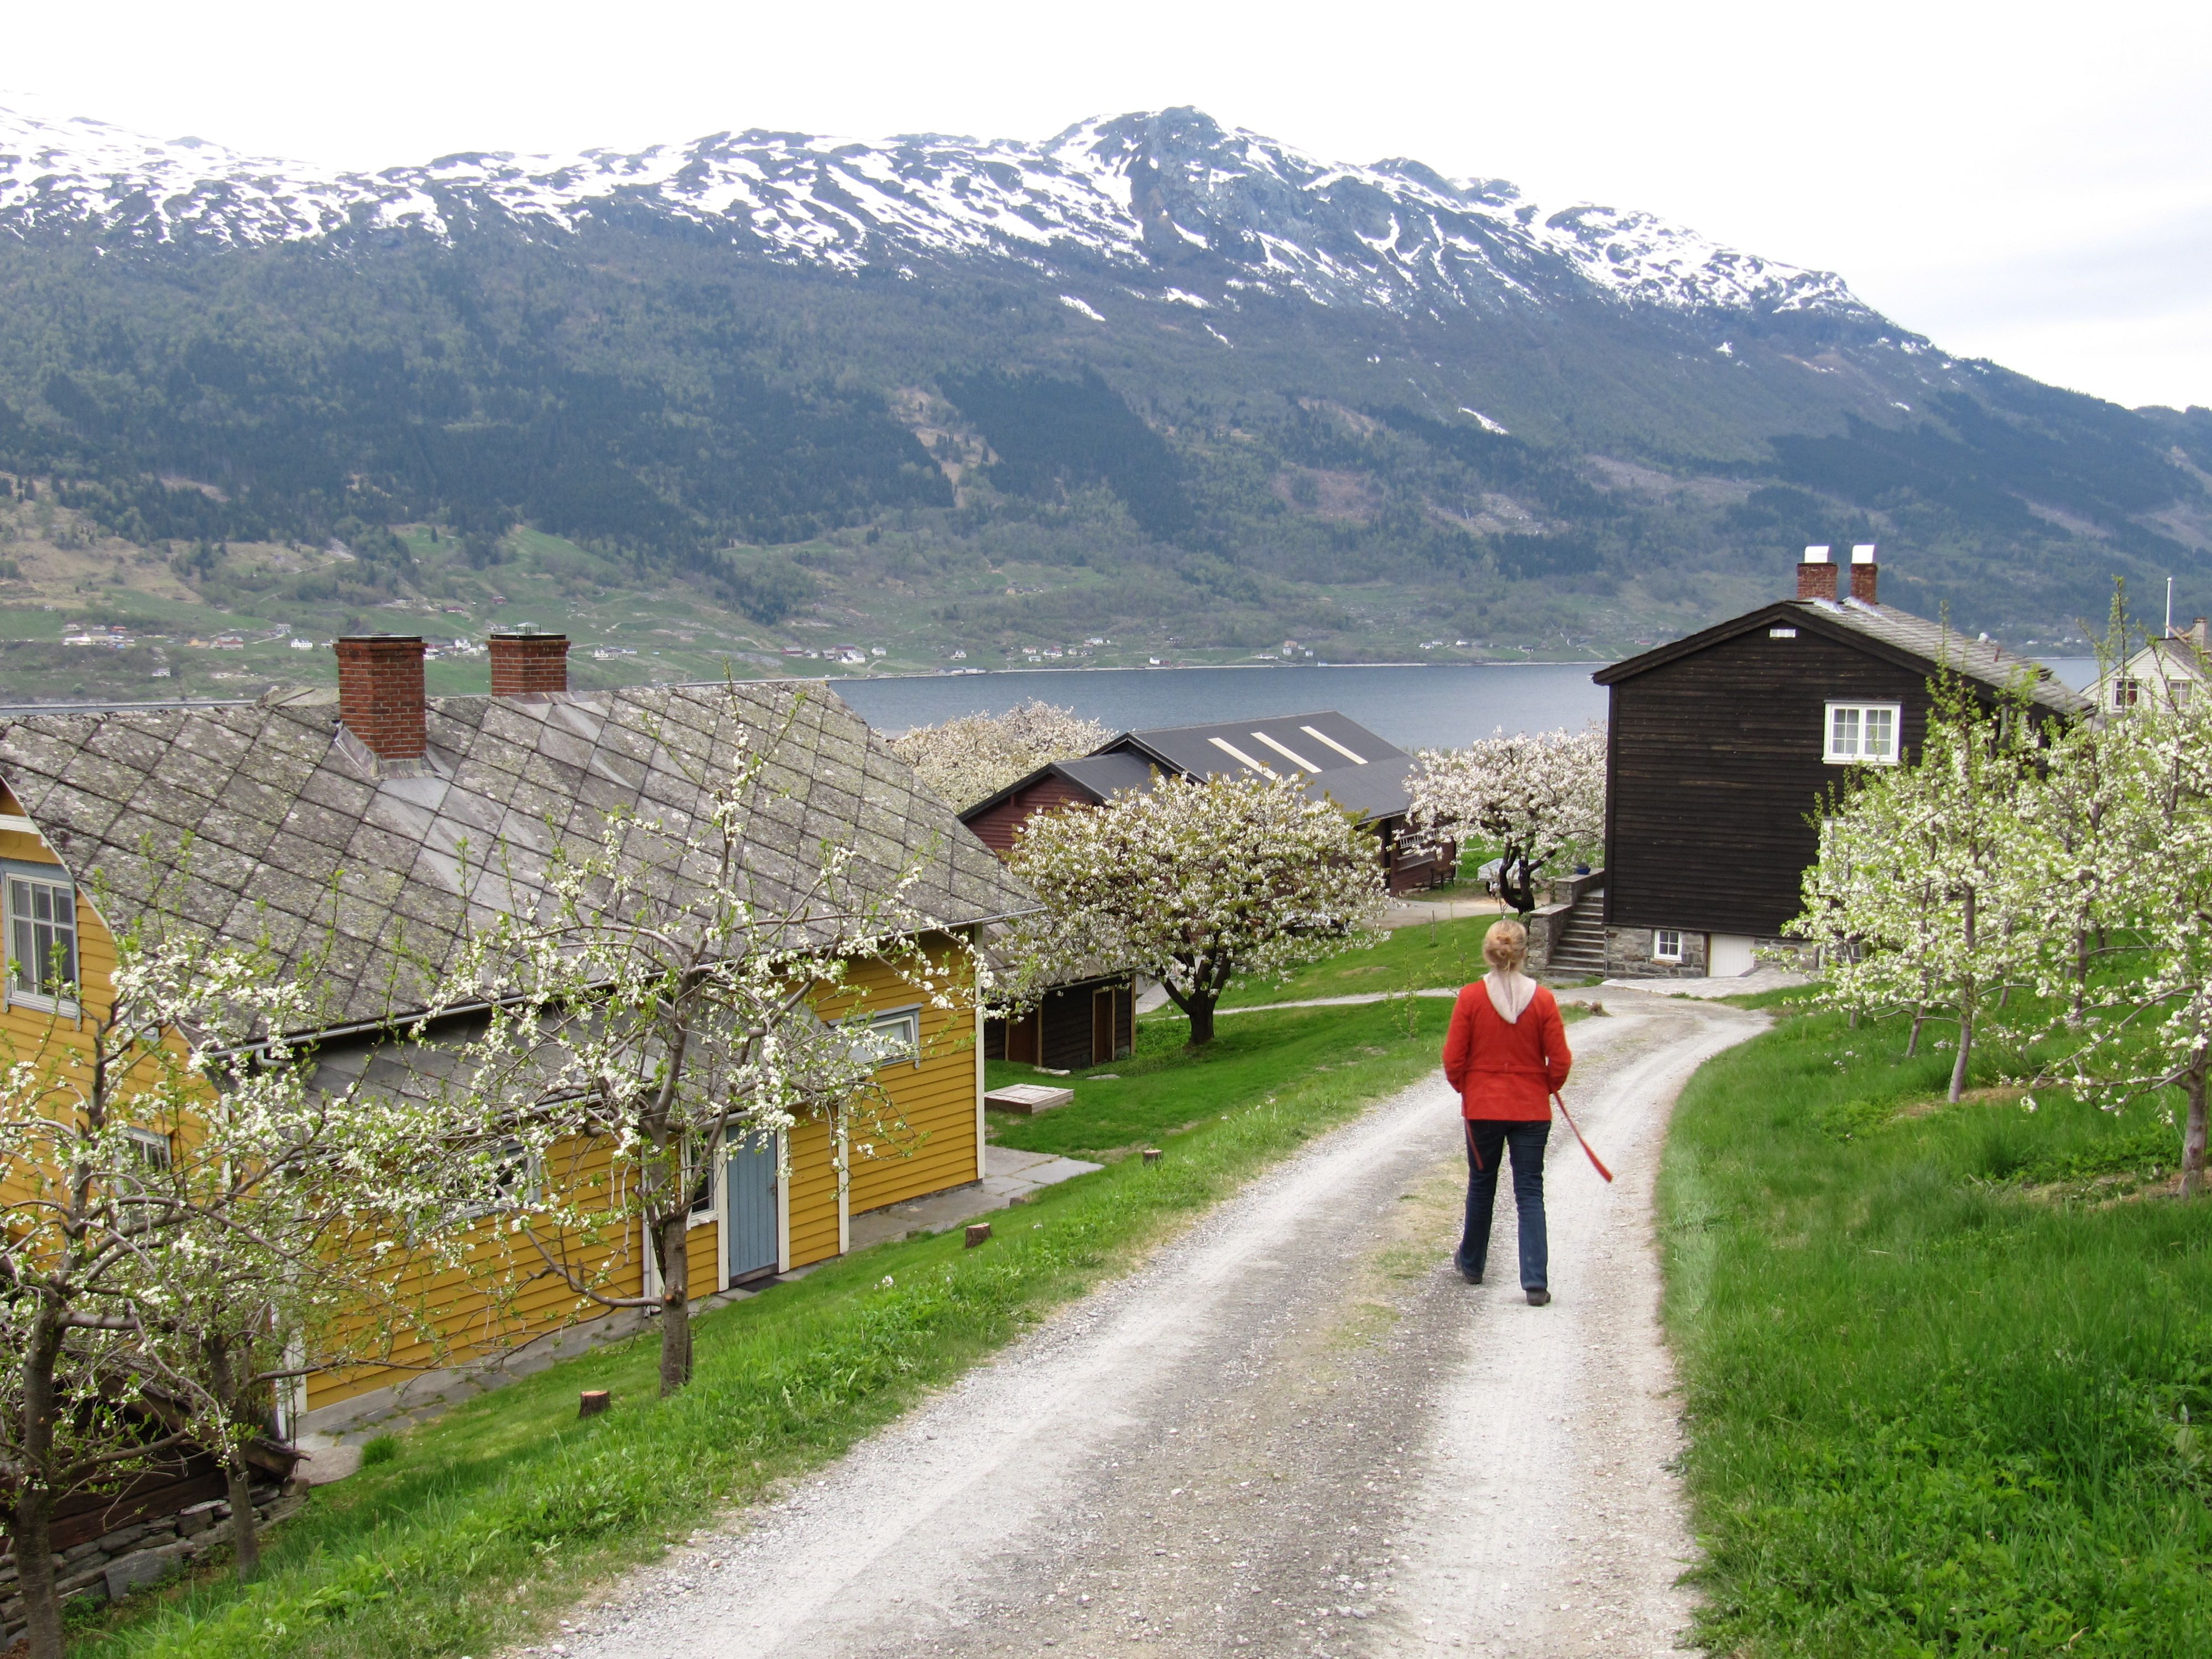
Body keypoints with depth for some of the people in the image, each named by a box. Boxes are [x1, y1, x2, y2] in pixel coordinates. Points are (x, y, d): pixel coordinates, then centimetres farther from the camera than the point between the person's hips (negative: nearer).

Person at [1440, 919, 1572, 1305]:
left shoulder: (1471, 997, -11)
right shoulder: (1543, 1000, -10)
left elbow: (1453, 1059, -7)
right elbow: (1560, 1062, -6)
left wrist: (1464, 1086, 13)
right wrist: (1549, 1088, 14)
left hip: (1482, 1107, 0)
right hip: (1531, 1110, 0)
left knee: (1481, 1186, 18)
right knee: (1530, 1193, 4)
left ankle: (1472, 1264, 34)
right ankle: (1536, 1282, -4)